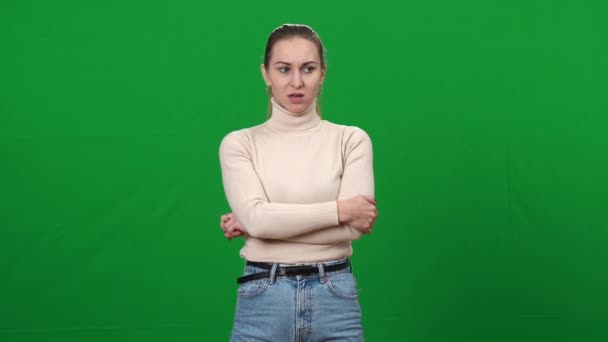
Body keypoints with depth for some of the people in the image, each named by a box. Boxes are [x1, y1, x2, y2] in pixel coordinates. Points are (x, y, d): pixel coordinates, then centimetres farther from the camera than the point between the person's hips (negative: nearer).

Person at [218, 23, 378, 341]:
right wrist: (341, 209, -15)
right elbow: (256, 216, -14)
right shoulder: (240, 143, 1)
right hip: (262, 301, 0)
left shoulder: (351, 139, 1)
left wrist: (267, 222, -11)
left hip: (335, 298, 0)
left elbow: (353, 226, -12)